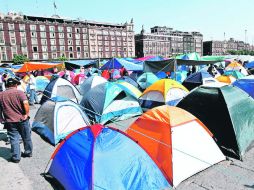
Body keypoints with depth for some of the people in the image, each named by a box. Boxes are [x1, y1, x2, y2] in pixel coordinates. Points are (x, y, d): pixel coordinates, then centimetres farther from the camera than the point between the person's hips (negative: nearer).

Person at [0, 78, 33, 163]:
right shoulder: (19, 92, -8)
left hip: (10, 121, 2)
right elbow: (25, 103, -22)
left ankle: (15, 157, 16)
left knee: (14, 139, 9)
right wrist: (27, 114, -10)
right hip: (22, 120, -2)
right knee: (26, 137, 15)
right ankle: (28, 152, 30)